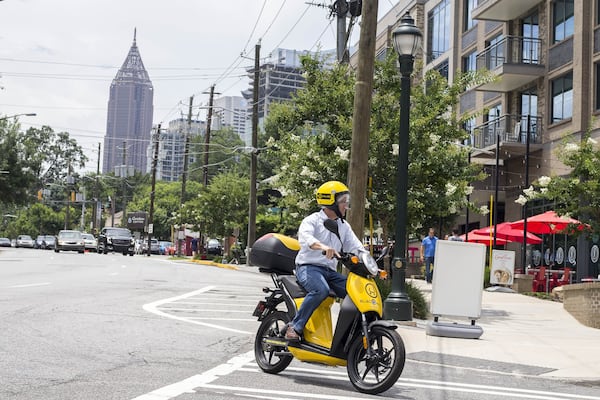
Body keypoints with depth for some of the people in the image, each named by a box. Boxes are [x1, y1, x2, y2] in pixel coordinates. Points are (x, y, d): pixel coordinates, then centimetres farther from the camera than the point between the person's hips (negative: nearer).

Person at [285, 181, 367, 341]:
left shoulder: (344, 226, 17)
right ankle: (294, 327, -28)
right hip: (308, 267, -7)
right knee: (321, 290, -36)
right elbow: (304, 237, -27)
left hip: (330, 271, 7)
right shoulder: (312, 220, -4)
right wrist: (323, 246, -48)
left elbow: (356, 247, 9)